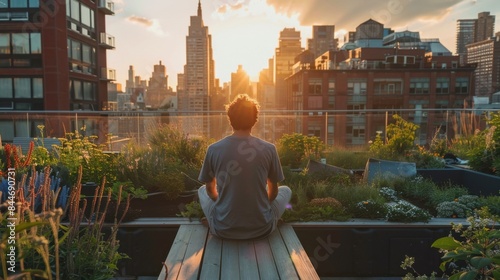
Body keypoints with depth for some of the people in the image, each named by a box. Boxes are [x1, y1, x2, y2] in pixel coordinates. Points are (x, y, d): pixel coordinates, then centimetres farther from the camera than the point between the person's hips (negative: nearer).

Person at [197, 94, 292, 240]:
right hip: (261, 228, 0)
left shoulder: (213, 149, -8)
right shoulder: (269, 149, -9)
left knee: (202, 190, 29)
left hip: (223, 229, 1)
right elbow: (273, 191, 5)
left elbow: (210, 189, 7)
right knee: (285, 190, 27)